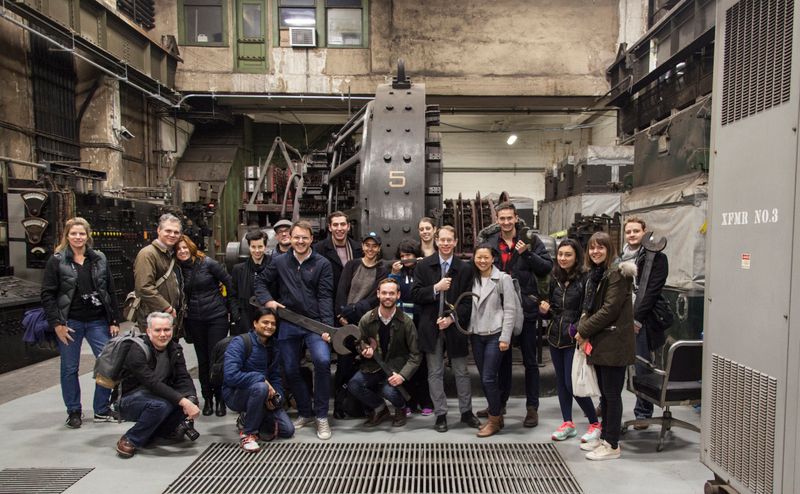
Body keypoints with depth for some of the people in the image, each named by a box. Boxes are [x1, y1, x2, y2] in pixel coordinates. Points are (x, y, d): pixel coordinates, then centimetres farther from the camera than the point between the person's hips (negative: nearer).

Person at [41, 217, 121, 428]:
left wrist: (114, 321, 4)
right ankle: (74, 411, 25)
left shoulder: (99, 259, 7)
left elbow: (110, 291, 8)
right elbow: (47, 294, -2)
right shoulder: (57, 261, -1)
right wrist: (57, 323, -10)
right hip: (70, 323, -2)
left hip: (98, 321, 2)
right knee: (70, 369, 8)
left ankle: (102, 410, 14)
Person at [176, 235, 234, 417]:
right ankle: (207, 399, 24)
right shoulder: (179, 270, 4)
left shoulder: (208, 263, -8)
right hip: (194, 320, 4)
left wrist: (228, 305, -1)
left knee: (216, 359, -2)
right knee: (203, 361, 11)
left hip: (217, 317, -4)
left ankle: (220, 399, 13)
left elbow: (229, 282, -4)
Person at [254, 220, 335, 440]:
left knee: (323, 360, -25)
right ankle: (305, 413, 31)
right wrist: (267, 300, -2)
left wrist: (327, 325, -17)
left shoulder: (322, 264, -1)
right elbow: (261, 282, 17)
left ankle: (321, 416, -8)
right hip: (288, 324, 4)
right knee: (291, 370, 10)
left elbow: (325, 296, -6)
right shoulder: (279, 261, 7)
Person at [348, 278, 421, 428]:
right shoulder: (367, 319, -4)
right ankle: (380, 409, 8)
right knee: (353, 384, -24)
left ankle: (401, 409, 10)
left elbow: (415, 354, -7)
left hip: (396, 367, -2)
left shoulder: (405, 321, -9)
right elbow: (360, 345, 11)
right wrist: (365, 351, -13)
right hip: (373, 366, 3)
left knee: (389, 390, -31)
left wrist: (402, 375, -20)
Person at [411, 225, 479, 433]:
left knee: (461, 372, 11)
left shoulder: (464, 269, -1)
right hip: (431, 327, 0)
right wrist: (436, 288, -17)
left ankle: (466, 412, 27)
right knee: (435, 373, 8)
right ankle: (440, 414, 21)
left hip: (455, 326, 0)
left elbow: (468, 301, -1)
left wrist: (452, 318, -13)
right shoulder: (424, 266, 1)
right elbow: (415, 295, -3)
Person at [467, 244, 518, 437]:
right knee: (484, 378, 11)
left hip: (495, 335, -5)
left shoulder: (503, 279, -7)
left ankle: (494, 420, 11)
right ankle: (496, 416, 26)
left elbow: (510, 310, -8)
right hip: (476, 335, 5)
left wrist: (505, 337, -12)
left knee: (489, 378, -6)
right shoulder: (472, 279, 8)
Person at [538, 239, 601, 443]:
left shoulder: (585, 278, -12)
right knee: (561, 381, 12)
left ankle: (595, 423, 16)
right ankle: (567, 423, 25)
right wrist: (544, 310, -3)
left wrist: (577, 328, -22)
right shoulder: (555, 278, 8)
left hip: (574, 339, -6)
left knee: (572, 383, -4)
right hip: (555, 336, 6)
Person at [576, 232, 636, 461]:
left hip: (614, 344, -8)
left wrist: (584, 330, -12)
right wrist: (584, 331, 0)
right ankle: (604, 437, 28)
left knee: (612, 394, 0)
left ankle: (612, 445, 11)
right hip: (599, 343, 8)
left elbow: (609, 310, -18)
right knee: (604, 393, 17)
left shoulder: (616, 274, -13)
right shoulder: (595, 274, 14)